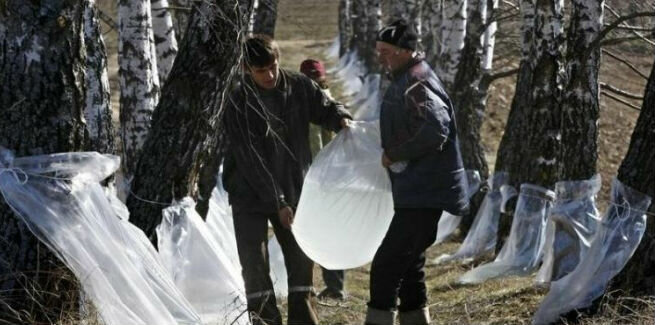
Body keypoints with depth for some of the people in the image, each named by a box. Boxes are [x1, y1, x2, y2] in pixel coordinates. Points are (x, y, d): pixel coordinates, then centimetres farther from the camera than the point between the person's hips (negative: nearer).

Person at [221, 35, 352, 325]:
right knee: (255, 264, -6)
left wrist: (341, 119, -16)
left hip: (294, 191, 3)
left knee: (302, 260, 8)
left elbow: (324, 108, 10)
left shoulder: (299, 87, -6)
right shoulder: (238, 103, -17)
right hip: (250, 193, -3)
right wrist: (277, 202, -19)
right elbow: (249, 160, -18)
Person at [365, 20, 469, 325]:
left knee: (386, 265, -14)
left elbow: (435, 130, -31)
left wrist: (394, 154, -21)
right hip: (415, 193, 11)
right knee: (408, 266, 17)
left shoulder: (416, 86, -17)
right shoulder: (404, 81, 16)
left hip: (423, 194, -11)